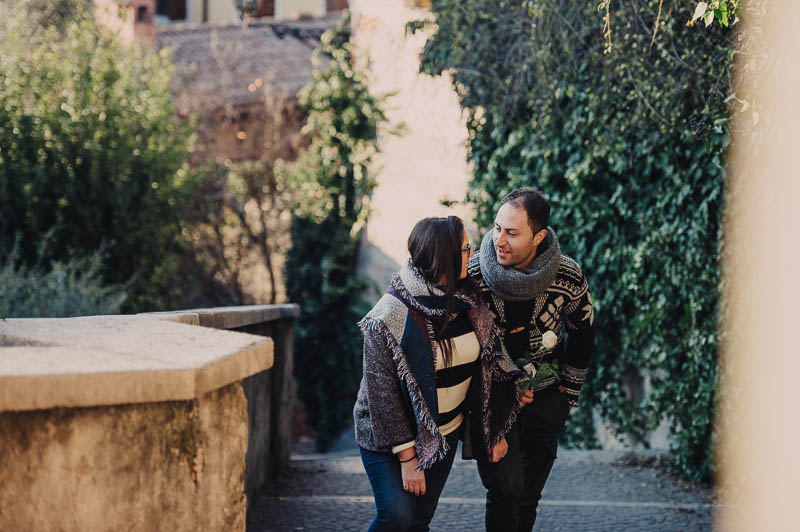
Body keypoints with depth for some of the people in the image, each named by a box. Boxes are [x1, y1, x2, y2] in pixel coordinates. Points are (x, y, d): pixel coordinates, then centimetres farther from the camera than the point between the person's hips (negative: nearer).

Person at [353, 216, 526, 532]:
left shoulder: (468, 302, -4)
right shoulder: (389, 316, -22)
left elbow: (489, 366, 5)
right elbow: (384, 392, -19)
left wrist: (495, 432, 5)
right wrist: (407, 457, -18)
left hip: (445, 432, 5)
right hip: (390, 432, -5)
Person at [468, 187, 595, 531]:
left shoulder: (568, 277, -14)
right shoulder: (472, 275, -18)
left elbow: (582, 333, 6)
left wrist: (569, 393, 9)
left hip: (545, 398, 2)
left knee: (529, 494, 10)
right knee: (505, 488, -15)